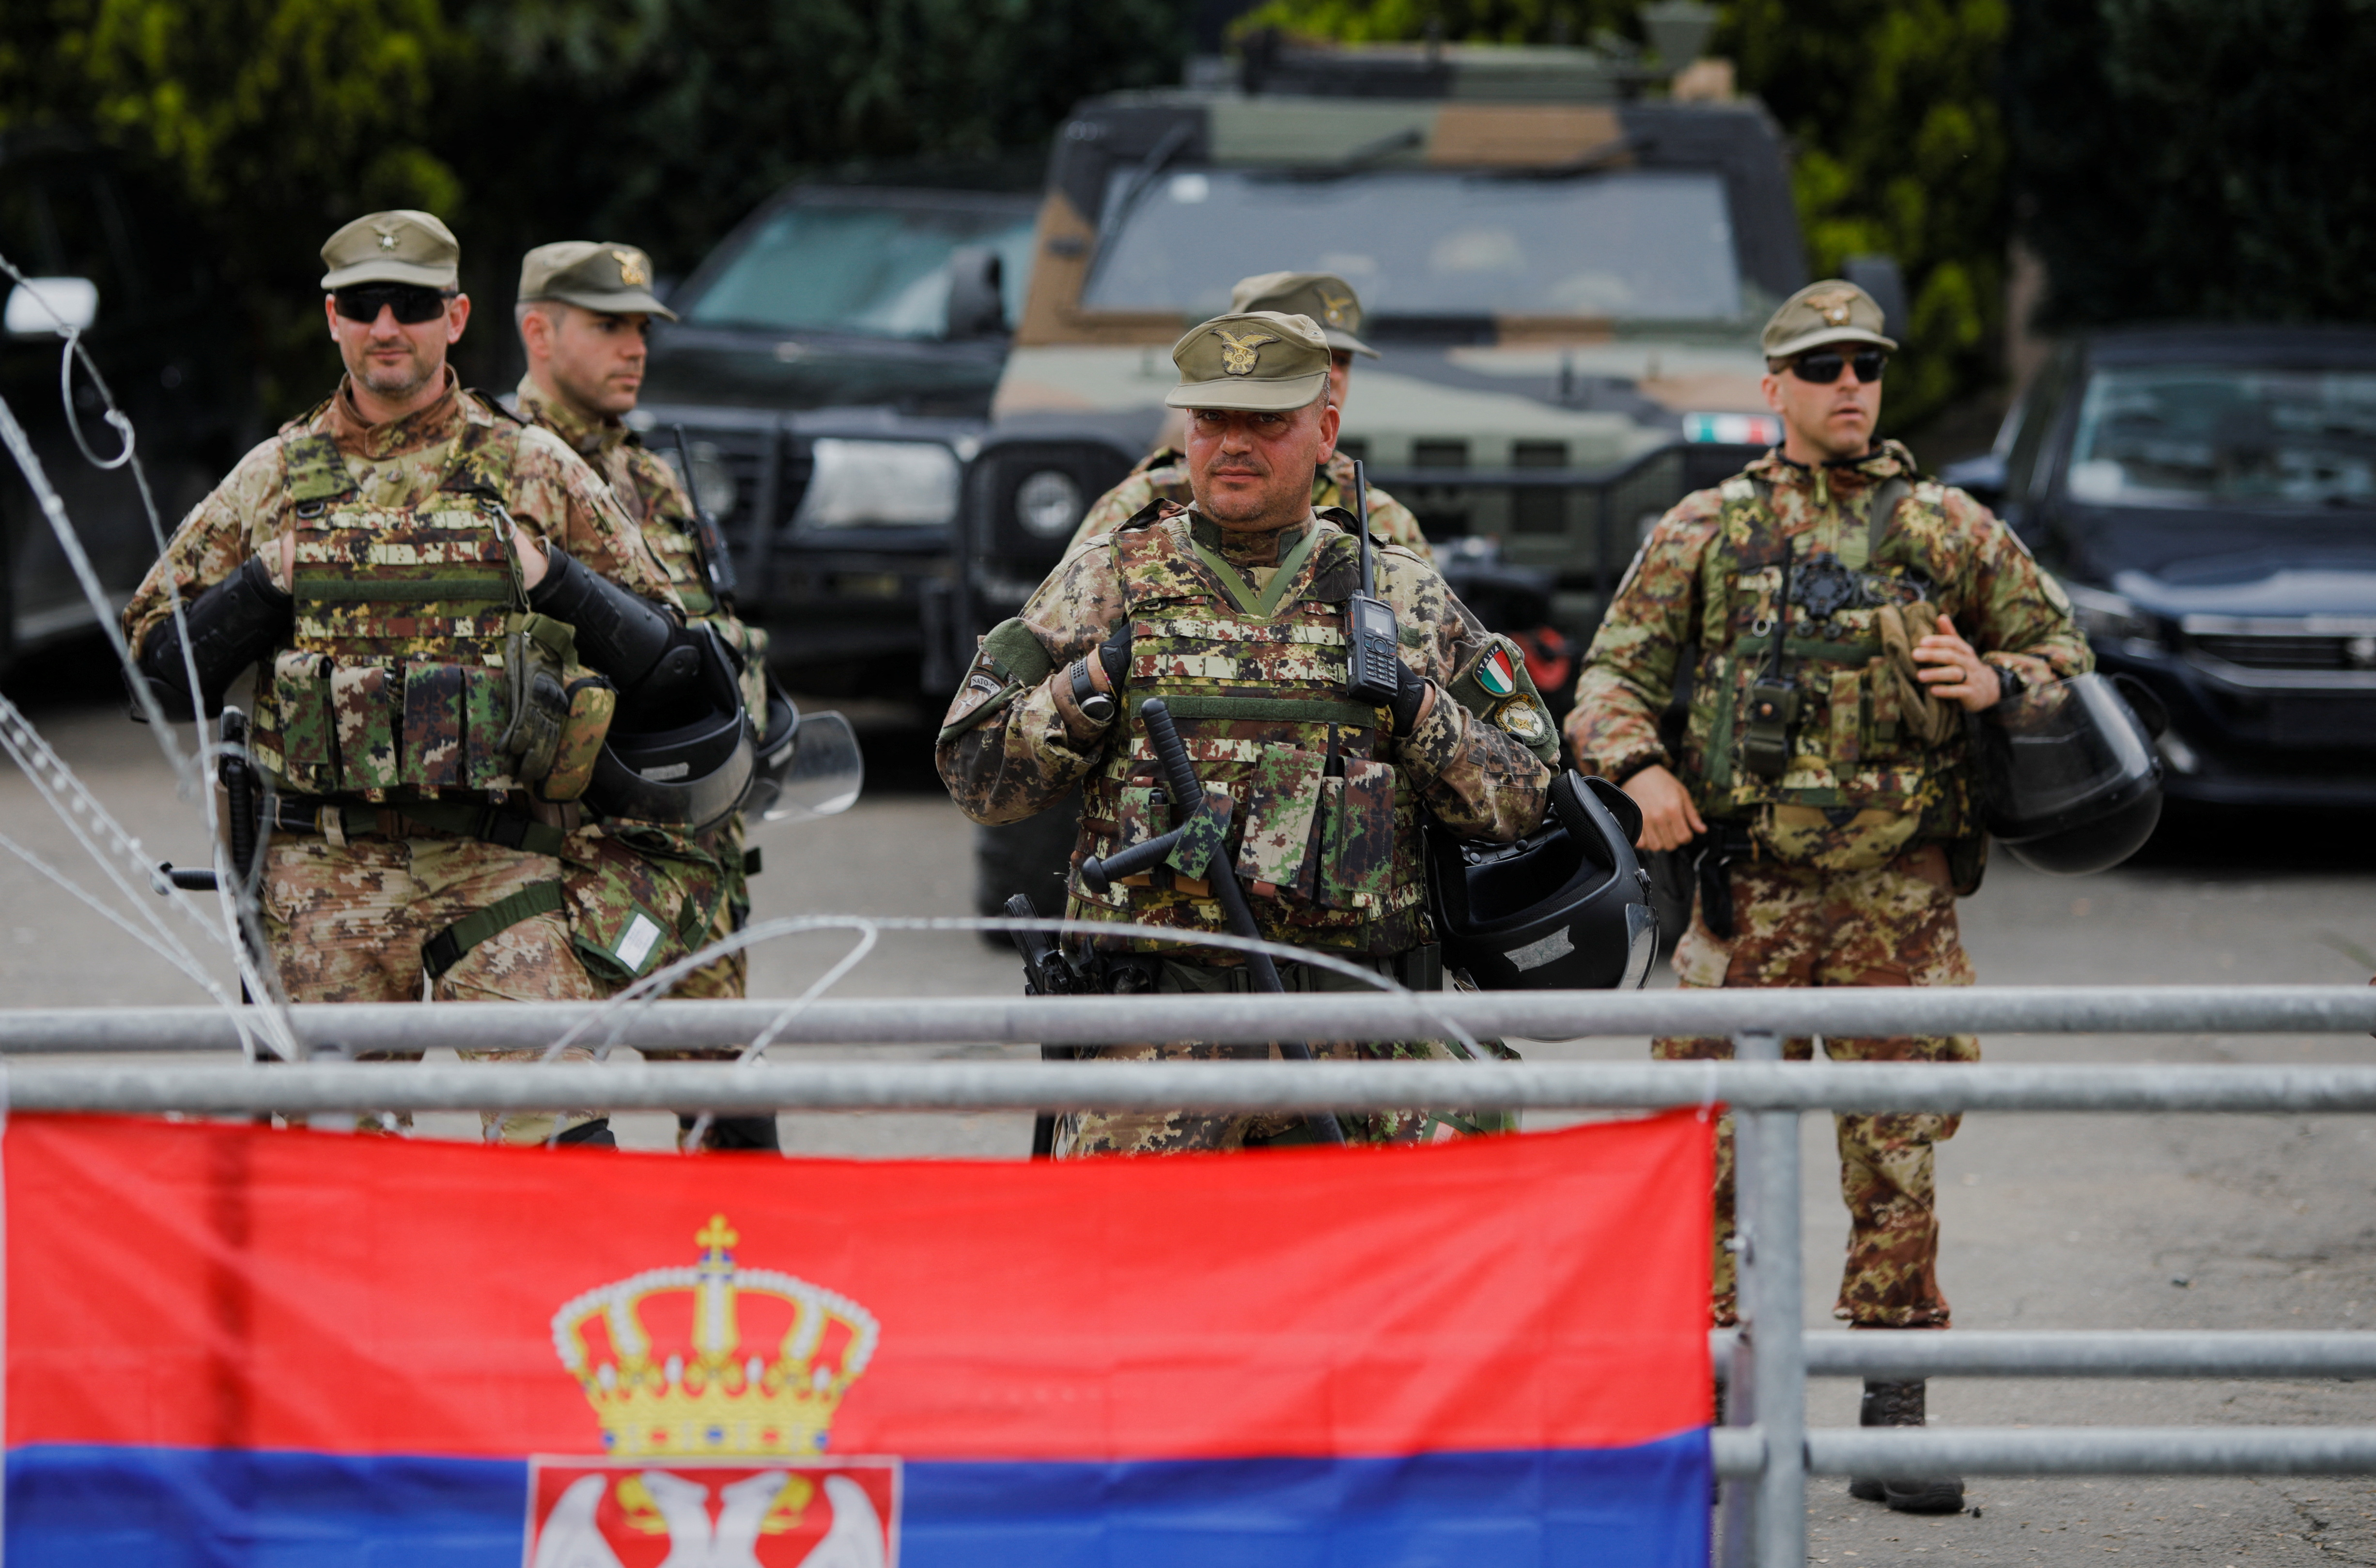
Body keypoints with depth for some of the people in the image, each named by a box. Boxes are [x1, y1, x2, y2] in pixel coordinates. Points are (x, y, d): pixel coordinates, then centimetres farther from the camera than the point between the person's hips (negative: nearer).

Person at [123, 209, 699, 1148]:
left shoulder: (538, 474, 8)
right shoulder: (272, 482, 10)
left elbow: (663, 667, 10)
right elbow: (158, 663, 12)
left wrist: (554, 583, -5)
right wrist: (267, 587, -3)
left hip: (499, 869, -1)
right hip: (322, 874, 1)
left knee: (557, 1135, -13)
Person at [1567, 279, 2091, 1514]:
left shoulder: (1949, 529, 9)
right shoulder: (1706, 532, 6)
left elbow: (2060, 650, 15)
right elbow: (1613, 675, 5)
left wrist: (1994, 681, -6)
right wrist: (1641, 769, -15)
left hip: (1900, 894, 1)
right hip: (1749, 890, -1)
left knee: (1898, 1162, 2)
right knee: (1726, 1153, 0)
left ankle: (1893, 1422, 7)